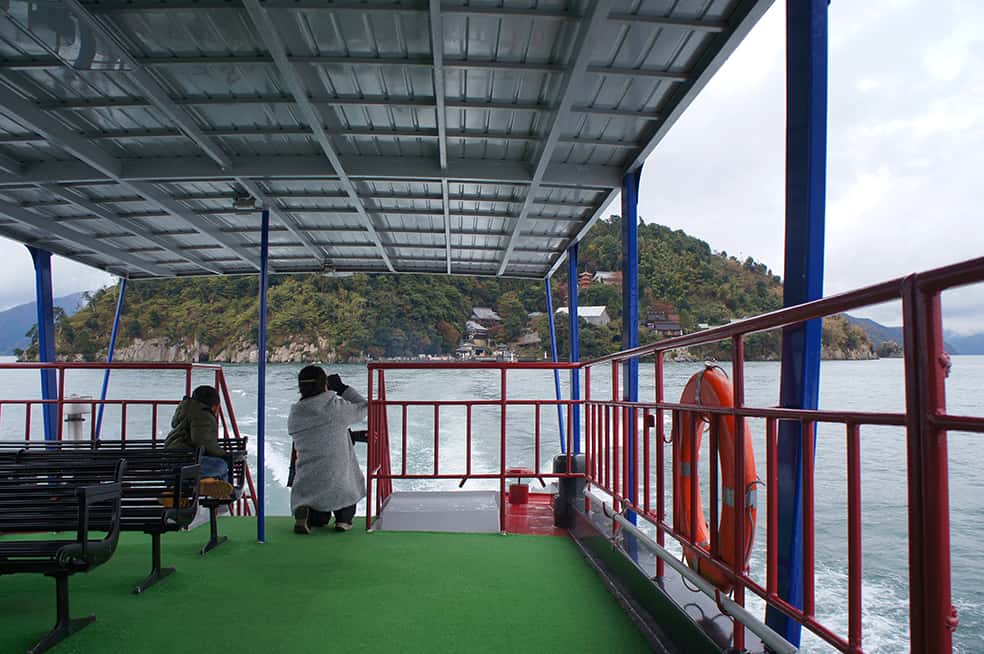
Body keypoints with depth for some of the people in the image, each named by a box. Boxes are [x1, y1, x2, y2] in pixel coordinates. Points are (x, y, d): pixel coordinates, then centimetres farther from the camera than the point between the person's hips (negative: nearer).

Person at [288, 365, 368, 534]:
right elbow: (363, 408, 6)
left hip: (305, 487, 4)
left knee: (318, 520, 31)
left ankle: (308, 513, -3)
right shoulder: (337, 407, -12)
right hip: (339, 484, -4)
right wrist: (342, 388, 15)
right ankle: (344, 517, 5)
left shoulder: (293, 416, 1)